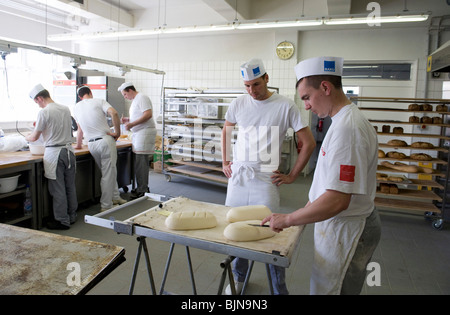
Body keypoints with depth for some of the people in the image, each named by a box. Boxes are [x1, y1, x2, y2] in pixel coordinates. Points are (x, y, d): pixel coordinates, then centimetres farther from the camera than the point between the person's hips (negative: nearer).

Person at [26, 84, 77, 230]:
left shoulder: (44, 112, -12)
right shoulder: (66, 109, 7)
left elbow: (34, 137, -4)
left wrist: (26, 137, 17)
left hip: (54, 153, -6)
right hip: (69, 150, 6)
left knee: (58, 189, 3)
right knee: (70, 186, 14)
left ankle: (63, 221, 11)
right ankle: (72, 216, 25)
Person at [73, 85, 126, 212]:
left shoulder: (76, 107, 15)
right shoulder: (99, 101, 1)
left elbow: (80, 128, 24)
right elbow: (114, 113, -17)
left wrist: (79, 145, 37)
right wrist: (117, 132, -9)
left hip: (91, 144, 6)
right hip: (105, 140, -5)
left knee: (109, 171, 20)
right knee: (108, 174, -2)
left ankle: (115, 197, 27)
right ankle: (106, 206, 1)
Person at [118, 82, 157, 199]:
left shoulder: (142, 98, -8)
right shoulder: (135, 100, 23)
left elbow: (148, 114, -20)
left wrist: (132, 124, -20)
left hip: (145, 132, -10)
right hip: (138, 133, 10)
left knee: (141, 162, -10)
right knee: (141, 162, 11)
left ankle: (142, 191, -5)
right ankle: (143, 187, 18)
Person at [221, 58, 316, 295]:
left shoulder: (285, 106, -7)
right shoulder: (238, 104, 4)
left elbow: (309, 143, -3)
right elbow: (226, 130, 23)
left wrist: (292, 176, -3)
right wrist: (224, 162, 16)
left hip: (266, 180, -4)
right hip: (237, 177, 4)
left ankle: (279, 289, 21)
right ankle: (238, 277, 36)